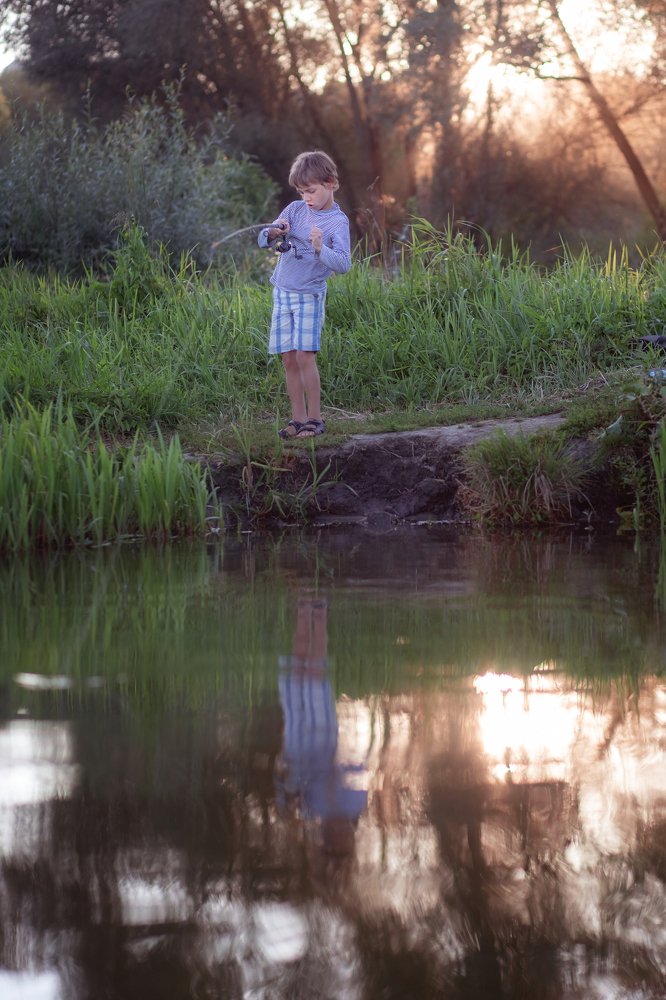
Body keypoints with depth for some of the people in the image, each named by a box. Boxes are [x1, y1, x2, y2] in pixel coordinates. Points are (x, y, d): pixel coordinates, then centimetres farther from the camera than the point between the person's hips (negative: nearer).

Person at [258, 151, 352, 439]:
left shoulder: (338, 222, -8)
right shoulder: (295, 210, 6)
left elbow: (343, 264, -19)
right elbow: (263, 240, 4)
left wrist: (321, 250, -37)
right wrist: (273, 233, -19)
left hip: (310, 294, -5)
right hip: (282, 292, 5)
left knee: (305, 355, -13)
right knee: (289, 359, 4)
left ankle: (315, 418, -6)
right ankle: (298, 419, 10)